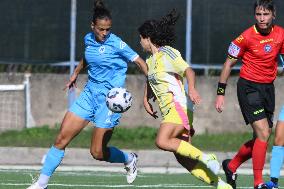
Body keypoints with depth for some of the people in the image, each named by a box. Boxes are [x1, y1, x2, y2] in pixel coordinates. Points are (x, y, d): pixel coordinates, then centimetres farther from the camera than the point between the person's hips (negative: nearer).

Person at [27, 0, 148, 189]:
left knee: (98, 152, -5)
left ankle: (129, 159, 25)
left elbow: (140, 62, -12)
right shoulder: (88, 39, 4)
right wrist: (76, 72, 27)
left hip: (110, 98, -6)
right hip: (90, 93, 6)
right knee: (61, 139, -2)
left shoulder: (117, 44, -15)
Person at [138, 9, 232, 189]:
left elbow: (188, 71, -21)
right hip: (168, 110, 9)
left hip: (178, 105, -9)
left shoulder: (167, 53, -8)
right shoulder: (151, 59, 19)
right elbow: (150, 80, 39)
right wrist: (146, 100, 24)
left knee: (162, 141, -28)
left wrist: (192, 89, -40)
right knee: (182, 158, -2)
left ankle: (206, 158, -21)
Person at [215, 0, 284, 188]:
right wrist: (220, 93, -7)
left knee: (261, 138, 9)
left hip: (268, 88, 6)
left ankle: (231, 166, 31)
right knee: (263, 133, -17)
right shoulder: (246, 37, -14)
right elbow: (229, 63, -6)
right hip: (248, 87, -6)